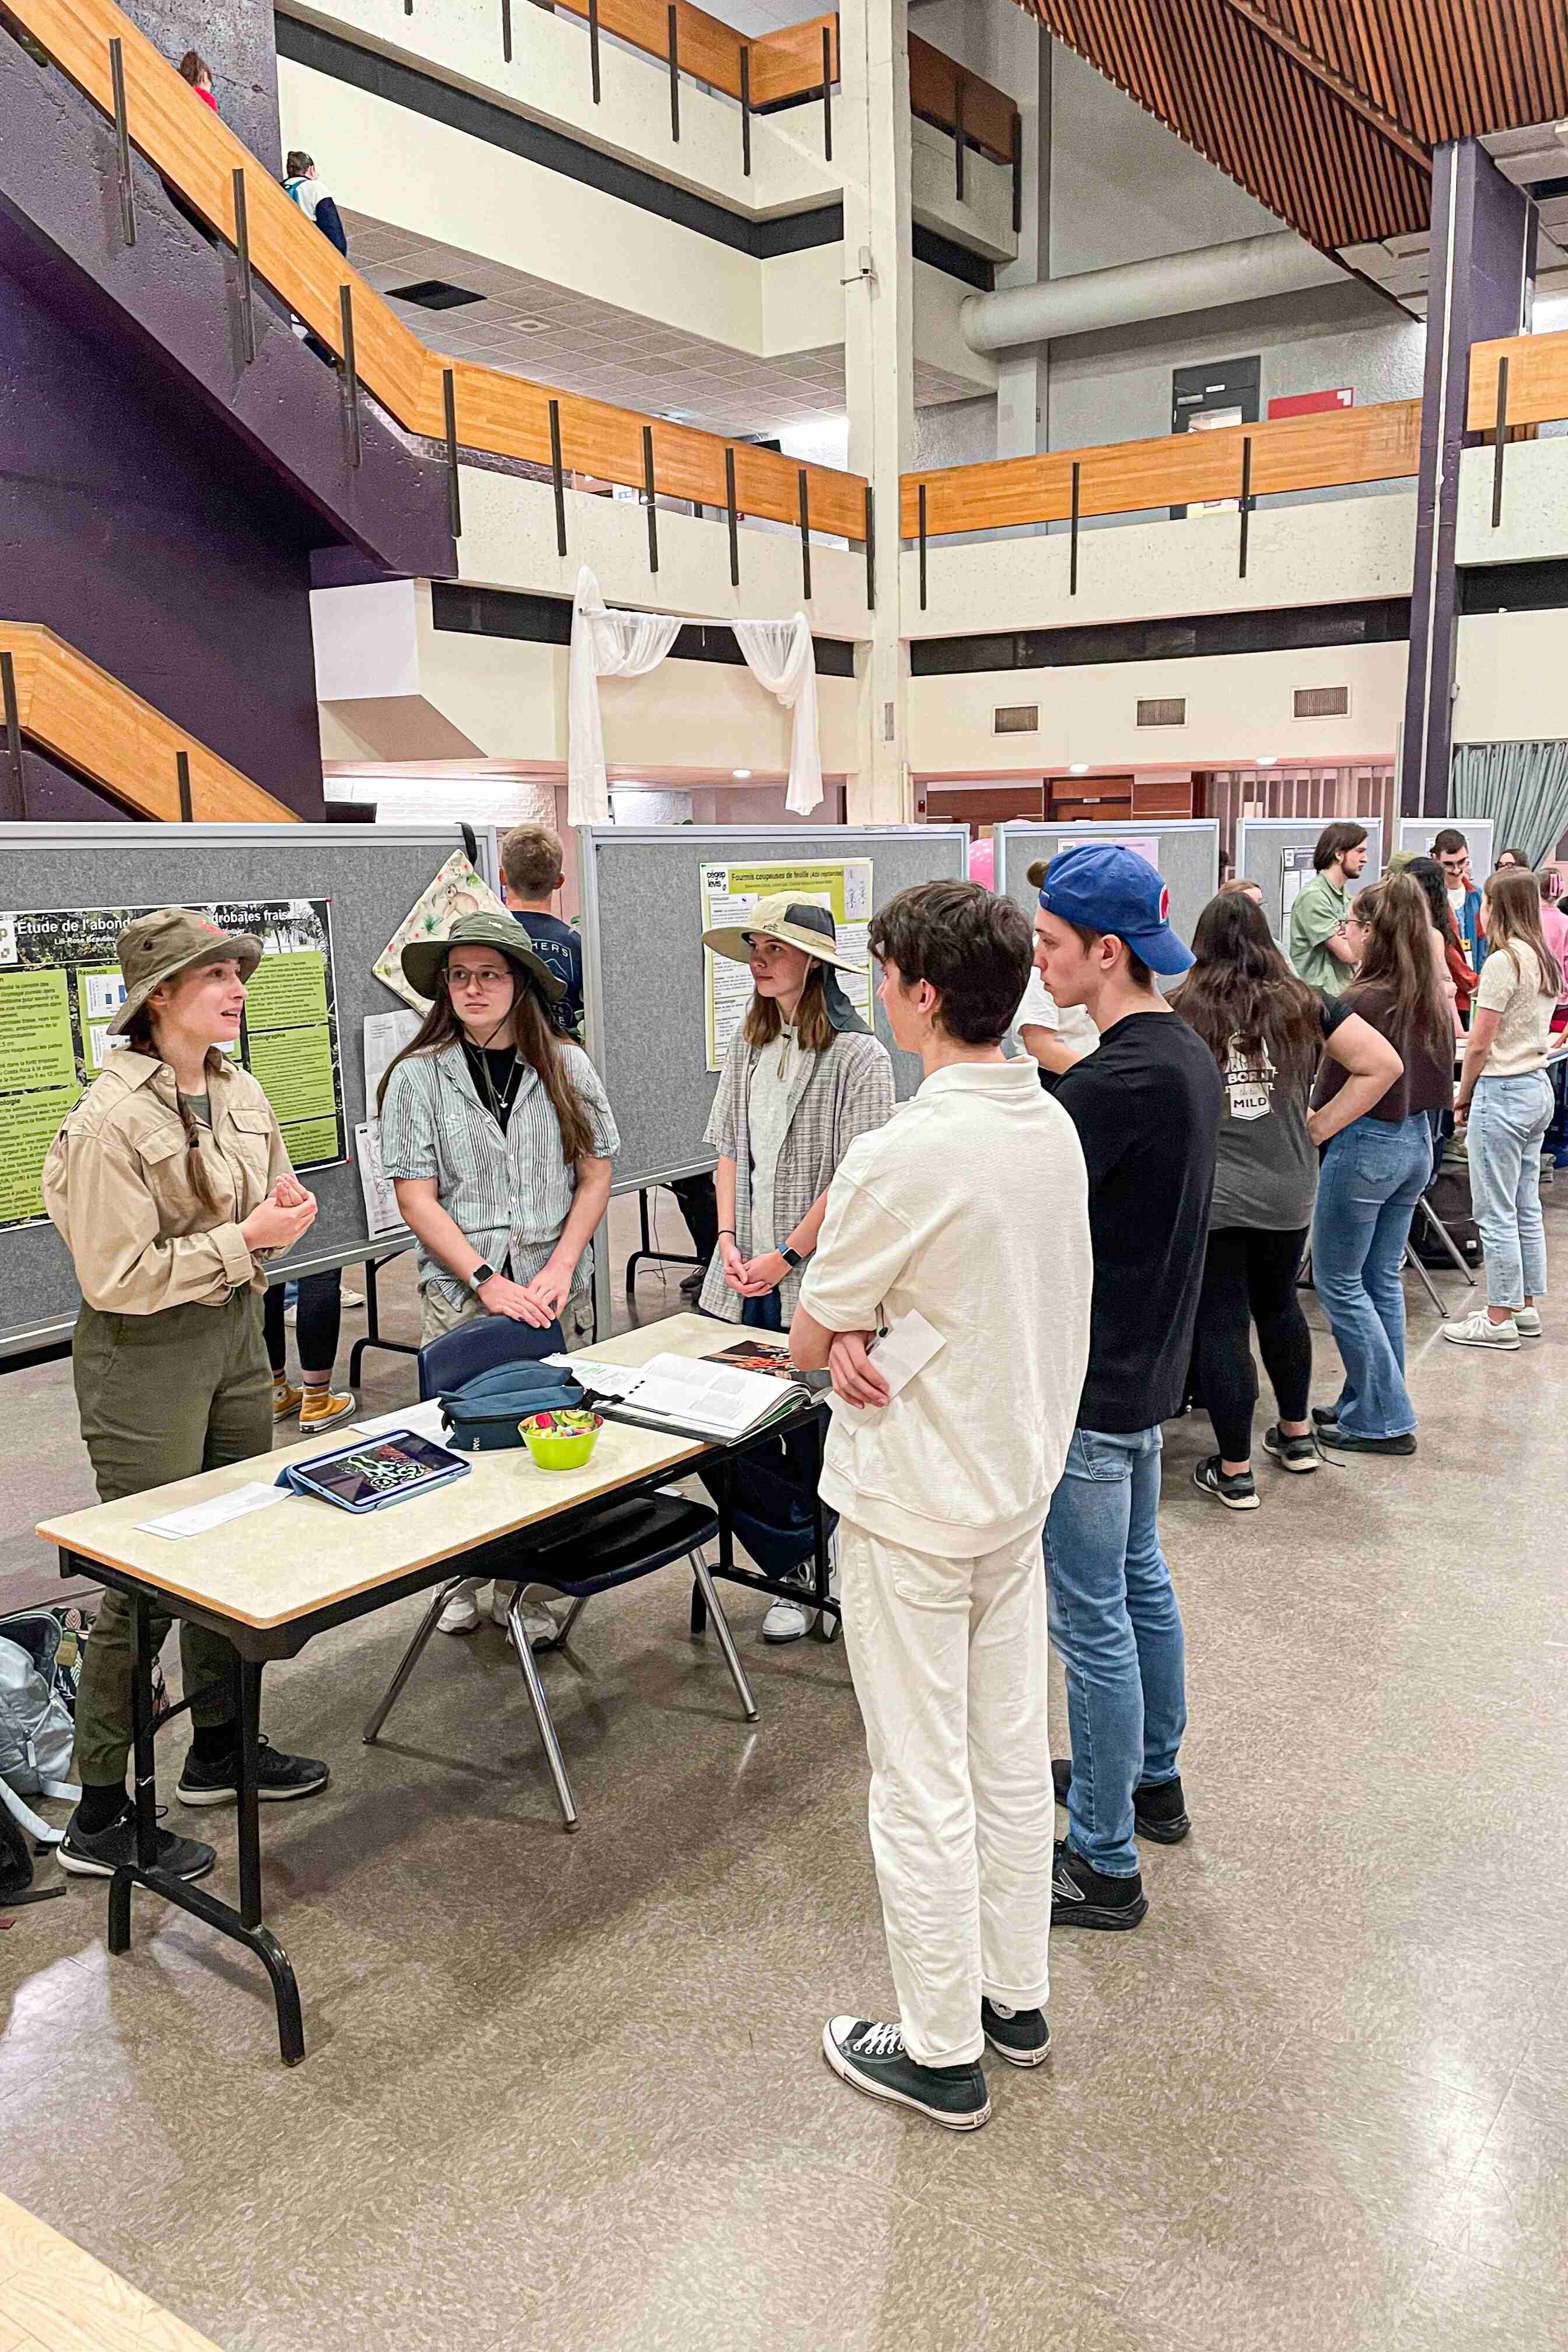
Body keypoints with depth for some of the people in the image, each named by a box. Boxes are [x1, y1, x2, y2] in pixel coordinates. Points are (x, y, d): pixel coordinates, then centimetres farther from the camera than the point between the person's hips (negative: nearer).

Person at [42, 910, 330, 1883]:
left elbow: (276, 1196, 19)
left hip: (235, 1334, 8)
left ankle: (222, 1748, 36)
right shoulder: (113, 1119, -20)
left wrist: (288, 1204, -4)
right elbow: (118, 1278, -21)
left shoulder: (241, 1092, 4)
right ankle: (100, 1818, 14)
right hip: (144, 1357, -8)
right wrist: (246, 1238, -22)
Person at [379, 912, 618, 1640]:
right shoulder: (418, 1076, -1)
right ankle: (464, 1579, 22)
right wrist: (487, 1281, -12)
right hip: (459, 1294, -1)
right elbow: (416, 1198, -4)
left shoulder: (566, 1067, 4)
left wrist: (560, 1268, -7)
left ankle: (525, 1587, 19)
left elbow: (595, 1176, 6)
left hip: (556, 1295, 1)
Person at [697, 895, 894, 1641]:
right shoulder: (747, 1045, 9)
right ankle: (802, 1567, 21)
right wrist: (728, 1240, 0)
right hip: (741, 1280, 6)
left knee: (811, 1444, 5)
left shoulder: (858, 1055, -11)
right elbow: (728, 1149, 12)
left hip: (814, 1281, -6)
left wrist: (785, 1258, -13)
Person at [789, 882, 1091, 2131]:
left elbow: (805, 1341, -14)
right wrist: (864, 1335, -8)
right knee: (1012, 1757, 20)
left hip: (913, 1512, -8)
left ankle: (941, 2052, 24)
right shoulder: (1053, 1125, 0)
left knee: (925, 1790, 8)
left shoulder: (900, 1157, -25)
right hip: (1020, 1485, 8)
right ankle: (1015, 1996, 38)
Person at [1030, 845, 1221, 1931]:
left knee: (1091, 1618, 1)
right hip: (1148, 1363, 10)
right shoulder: (1188, 1052, 6)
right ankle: (1153, 1777, 42)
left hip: (1093, 1388, -10)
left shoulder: (1121, 1078, -25)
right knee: (1140, 1576, 24)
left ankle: (1103, 1864, 15)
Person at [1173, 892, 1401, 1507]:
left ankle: (1234, 1473, 11)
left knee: (1220, 1325, 4)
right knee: (1278, 1305, 24)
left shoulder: (1181, 1010, -5)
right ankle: (1296, 1435, 39)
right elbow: (1383, 1065, -2)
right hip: (1288, 1191, 3)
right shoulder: (1305, 1004, 2)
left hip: (1205, 1193, -3)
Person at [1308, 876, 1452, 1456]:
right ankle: (1369, 1403, 25)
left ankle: (1383, 1419, 7)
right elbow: (1437, 1075, 12)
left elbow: (1330, 1092, -16)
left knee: (1339, 1282, 4)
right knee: (1382, 1280, 16)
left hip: (1365, 1147, -8)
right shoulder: (1431, 1001, 5)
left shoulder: (1362, 1001, -19)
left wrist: (1309, 1135, -1)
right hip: (1416, 1144, 8)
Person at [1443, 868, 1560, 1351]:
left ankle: (1499, 1319, 5)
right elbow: (1536, 1032, 14)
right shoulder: (1546, 961, 10)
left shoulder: (1504, 961, -17)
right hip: (1538, 1087, 9)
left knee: (1496, 1214, -1)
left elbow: (1479, 1044, -16)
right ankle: (1526, 1307, 23)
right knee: (1526, 1210, 15)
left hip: (1502, 1093, -9)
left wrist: (1463, 1097, -2)